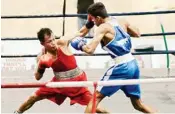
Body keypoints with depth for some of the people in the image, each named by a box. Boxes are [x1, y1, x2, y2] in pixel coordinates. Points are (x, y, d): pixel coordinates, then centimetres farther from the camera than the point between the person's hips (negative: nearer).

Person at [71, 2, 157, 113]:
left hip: (121, 68, -7)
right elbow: (137, 34, 28)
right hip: (133, 65, 7)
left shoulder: (103, 27, -9)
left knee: (95, 97, 4)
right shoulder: (122, 22, 10)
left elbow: (90, 49, -18)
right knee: (138, 103, 22)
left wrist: (80, 45, 1)